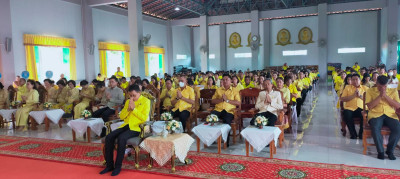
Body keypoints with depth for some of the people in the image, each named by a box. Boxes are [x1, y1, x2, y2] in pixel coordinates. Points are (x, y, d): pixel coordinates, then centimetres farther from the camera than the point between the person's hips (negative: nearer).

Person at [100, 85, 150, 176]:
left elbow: (144, 118, -7)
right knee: (109, 137, -17)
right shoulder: (128, 101, 20)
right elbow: (121, 116, 15)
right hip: (125, 125, 6)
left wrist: (134, 109, -11)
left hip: (136, 127, -6)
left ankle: (118, 166, -20)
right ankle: (109, 165, -7)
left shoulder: (145, 101, 2)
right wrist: (128, 109, -2)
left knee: (121, 138, -32)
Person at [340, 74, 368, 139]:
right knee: (346, 114, -34)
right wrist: (353, 95, -7)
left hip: (362, 108, 1)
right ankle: (353, 134, -13)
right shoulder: (347, 87, 15)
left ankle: (361, 133, -9)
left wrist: (360, 96, -9)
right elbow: (342, 99, 2)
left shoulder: (365, 88, 18)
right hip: (350, 108, 0)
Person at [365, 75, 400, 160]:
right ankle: (380, 151, -16)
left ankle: (390, 150, -7)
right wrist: (380, 96, -7)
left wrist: (386, 96, -5)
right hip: (375, 114, -2)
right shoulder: (370, 91, 10)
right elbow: (369, 106, -2)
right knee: (375, 128, -35)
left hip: (390, 115, 2)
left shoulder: (393, 91, 16)